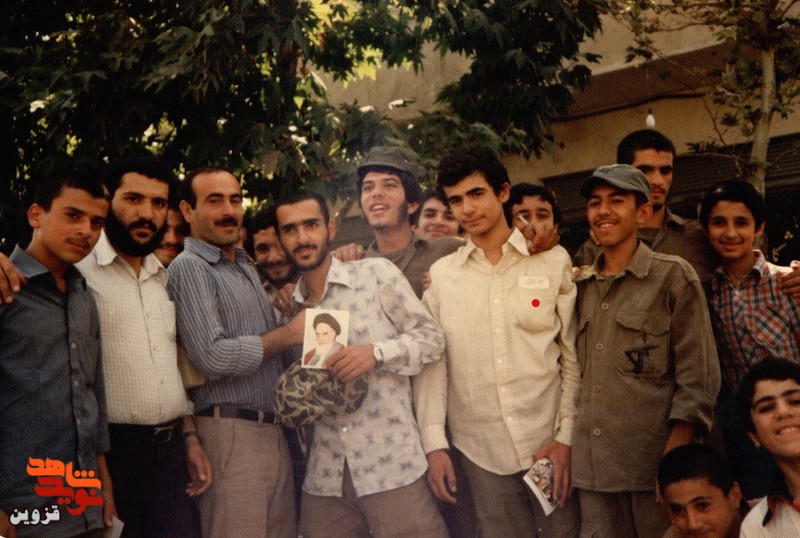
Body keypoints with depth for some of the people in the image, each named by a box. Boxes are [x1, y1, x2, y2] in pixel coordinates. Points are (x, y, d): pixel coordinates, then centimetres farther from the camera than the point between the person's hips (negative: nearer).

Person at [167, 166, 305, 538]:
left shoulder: (246, 266, 19)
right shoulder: (189, 266, -8)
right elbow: (212, 358, -18)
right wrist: (289, 334, -9)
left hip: (274, 431, 8)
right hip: (231, 433, -8)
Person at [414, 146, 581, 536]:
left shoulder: (553, 261, 0)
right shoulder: (441, 275, 5)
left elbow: (575, 357, 0)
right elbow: (431, 361, 4)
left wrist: (567, 436, -6)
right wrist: (434, 443, -2)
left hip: (551, 444, -1)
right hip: (480, 452, 1)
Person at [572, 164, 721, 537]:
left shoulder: (673, 276, -3)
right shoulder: (581, 285, 11)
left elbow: (698, 380, -7)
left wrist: (673, 463, -13)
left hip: (653, 463, -4)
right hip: (591, 465, 4)